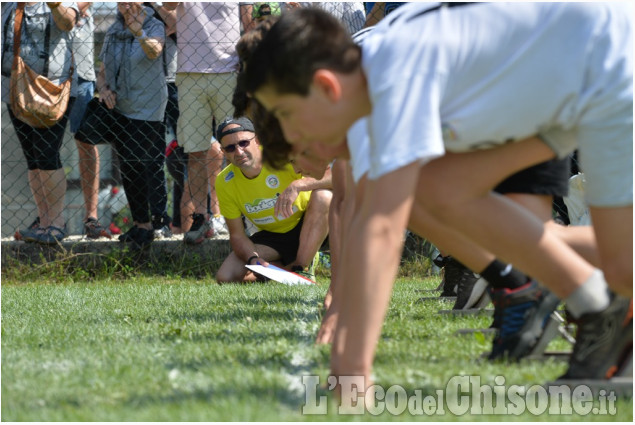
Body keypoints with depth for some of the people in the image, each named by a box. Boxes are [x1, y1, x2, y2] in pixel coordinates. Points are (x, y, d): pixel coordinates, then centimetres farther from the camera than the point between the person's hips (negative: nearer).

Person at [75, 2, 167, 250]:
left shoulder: (154, 27, -10)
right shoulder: (113, 33, 6)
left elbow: (154, 51, -34)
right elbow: (102, 74, 11)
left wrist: (139, 33, -55)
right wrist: (104, 89, -12)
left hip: (145, 110, -6)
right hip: (117, 107, 6)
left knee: (138, 169, -5)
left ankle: (144, 226, 6)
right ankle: (139, 224, 18)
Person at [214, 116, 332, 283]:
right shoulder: (225, 182, -11)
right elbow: (237, 235, -5)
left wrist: (297, 186, -49)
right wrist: (253, 258, -26)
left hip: (308, 229, -3)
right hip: (272, 237, 3)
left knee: (323, 196, -34)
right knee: (225, 276, -20)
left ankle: (302, 268, -21)